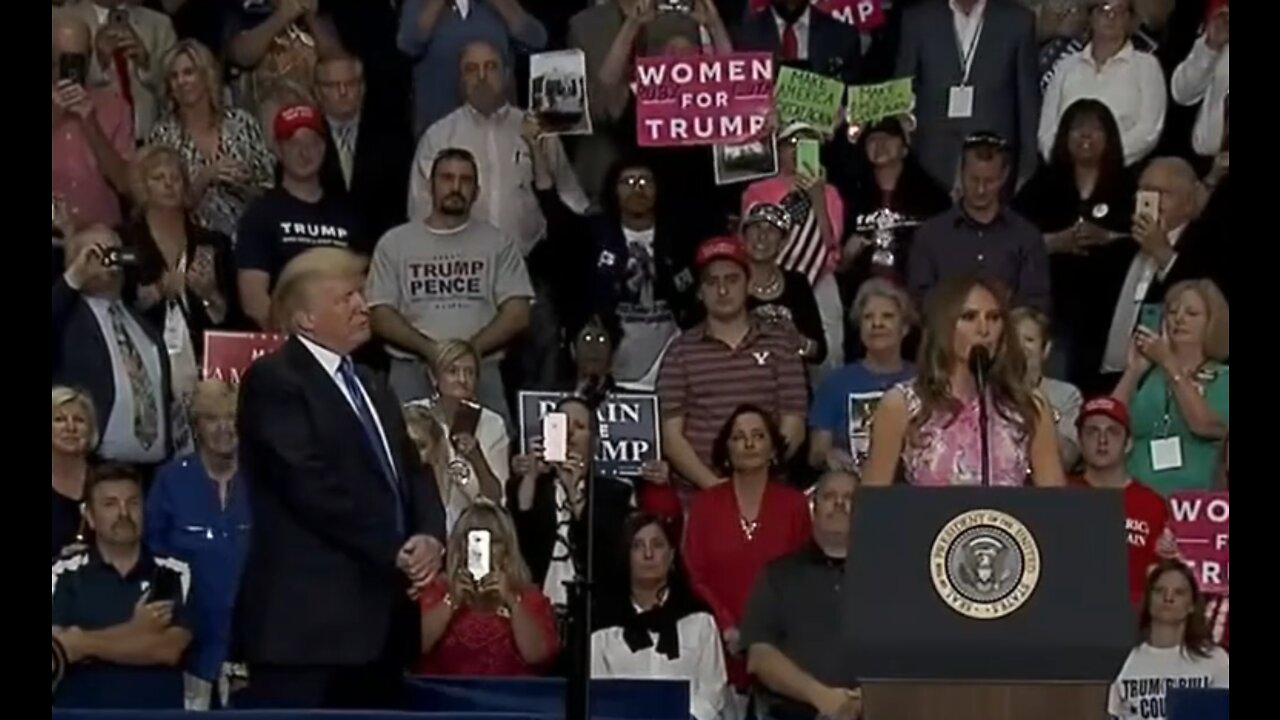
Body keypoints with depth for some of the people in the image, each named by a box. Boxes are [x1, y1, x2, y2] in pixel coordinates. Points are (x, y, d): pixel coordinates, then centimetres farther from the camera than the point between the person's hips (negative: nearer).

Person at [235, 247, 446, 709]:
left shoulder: (371, 389, 24)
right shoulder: (273, 380, -6)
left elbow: (411, 475, 18)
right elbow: (312, 486, -16)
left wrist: (429, 537, -3)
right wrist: (393, 551, -12)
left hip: (377, 618, 9)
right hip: (306, 619, -9)